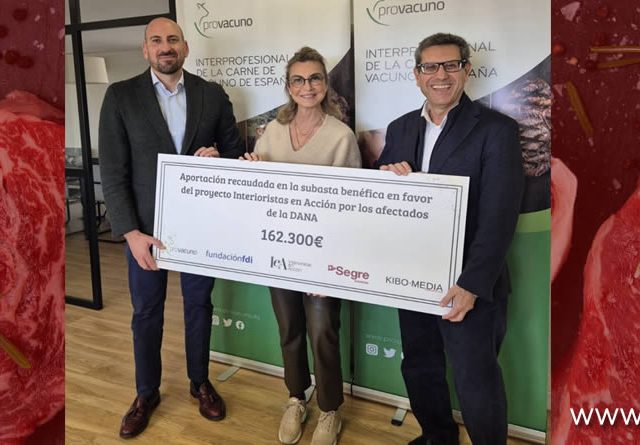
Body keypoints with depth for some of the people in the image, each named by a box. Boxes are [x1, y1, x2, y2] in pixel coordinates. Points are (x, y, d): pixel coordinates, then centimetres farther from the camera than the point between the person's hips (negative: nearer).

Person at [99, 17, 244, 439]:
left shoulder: (213, 94, 0)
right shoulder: (121, 96, -5)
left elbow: (236, 151, 7)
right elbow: (113, 172, -8)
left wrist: (218, 157, -17)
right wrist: (131, 232, -15)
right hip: (146, 224, -1)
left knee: (199, 305, 15)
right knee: (146, 312, 12)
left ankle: (201, 381, 37)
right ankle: (147, 392, 33)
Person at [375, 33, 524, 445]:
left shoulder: (496, 129, -9)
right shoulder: (400, 128, 8)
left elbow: (499, 217, -16)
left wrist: (472, 285, -23)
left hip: (469, 284, -5)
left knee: (477, 383, 5)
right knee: (419, 368, 20)